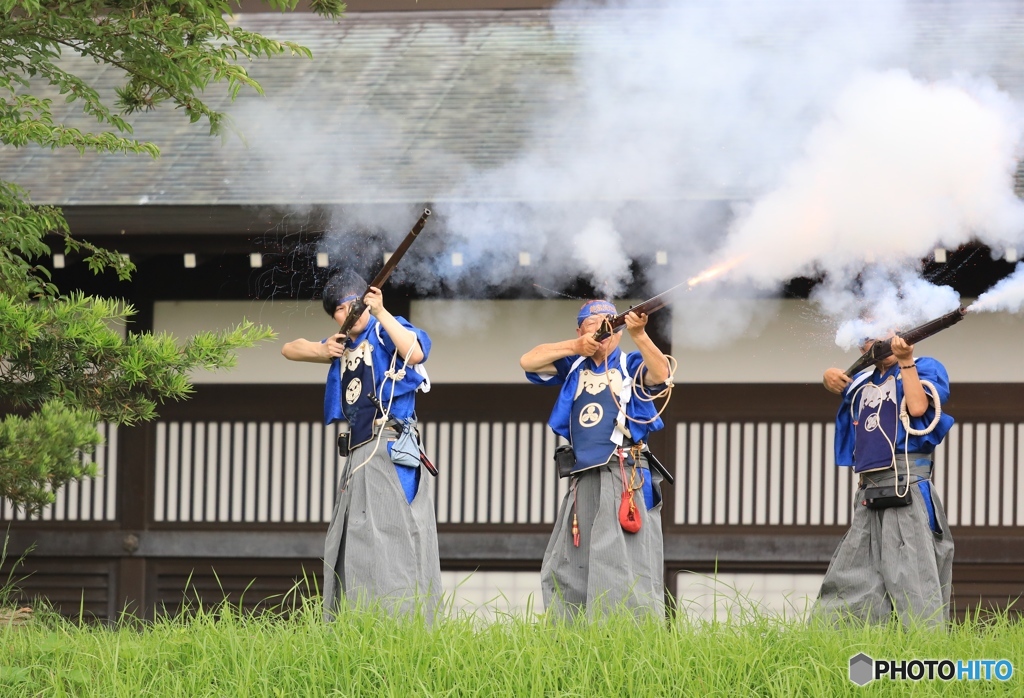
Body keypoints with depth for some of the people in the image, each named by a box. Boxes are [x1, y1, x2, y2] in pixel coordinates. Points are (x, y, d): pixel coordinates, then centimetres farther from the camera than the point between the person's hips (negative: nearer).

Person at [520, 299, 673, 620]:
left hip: (625, 478, -6)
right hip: (583, 482, 6)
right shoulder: (573, 368, 17)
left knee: (624, 569, -16)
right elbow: (528, 362, 5)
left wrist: (639, 335, -30)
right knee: (565, 570, 9)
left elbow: (660, 374, -14)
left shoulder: (630, 365, 6)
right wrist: (576, 347, -7)